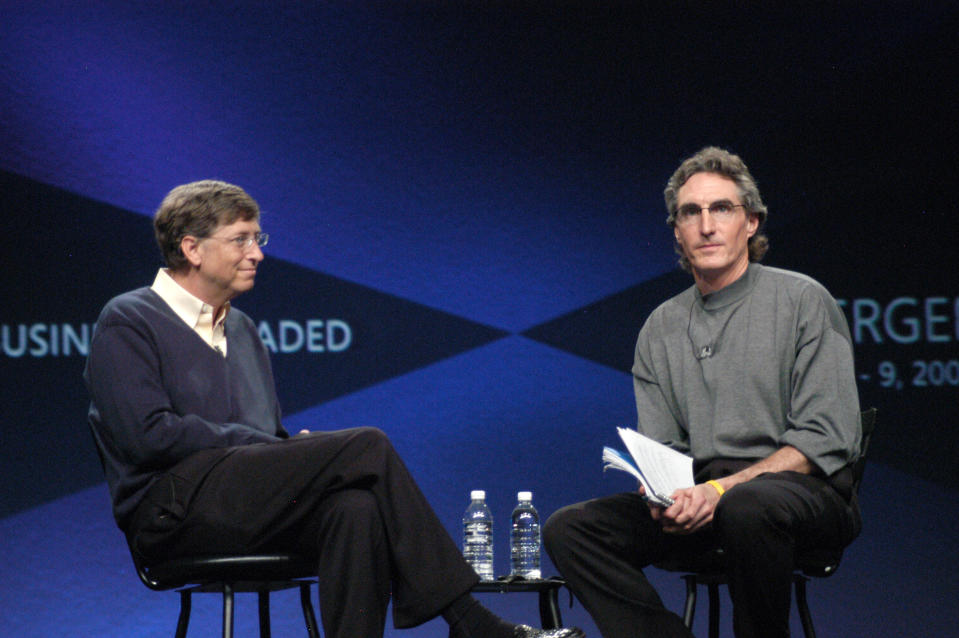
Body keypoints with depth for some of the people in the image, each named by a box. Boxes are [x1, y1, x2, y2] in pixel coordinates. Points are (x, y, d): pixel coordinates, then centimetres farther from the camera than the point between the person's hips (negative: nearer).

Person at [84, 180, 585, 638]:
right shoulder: (127, 322, 0)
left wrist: (294, 446, -2)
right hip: (172, 509, -7)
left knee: (357, 510, -29)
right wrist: (263, 444, -11)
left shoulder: (240, 329, 25)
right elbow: (149, 434, -13)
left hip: (248, 505, 7)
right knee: (366, 446, -22)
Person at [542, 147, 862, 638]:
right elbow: (660, 447, 13)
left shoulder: (803, 301, 0)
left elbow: (827, 440, -8)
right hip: (699, 494, 5)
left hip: (804, 492, -5)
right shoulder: (661, 328, 16)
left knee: (747, 506, -40)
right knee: (567, 530, -14)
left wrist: (722, 488, -19)